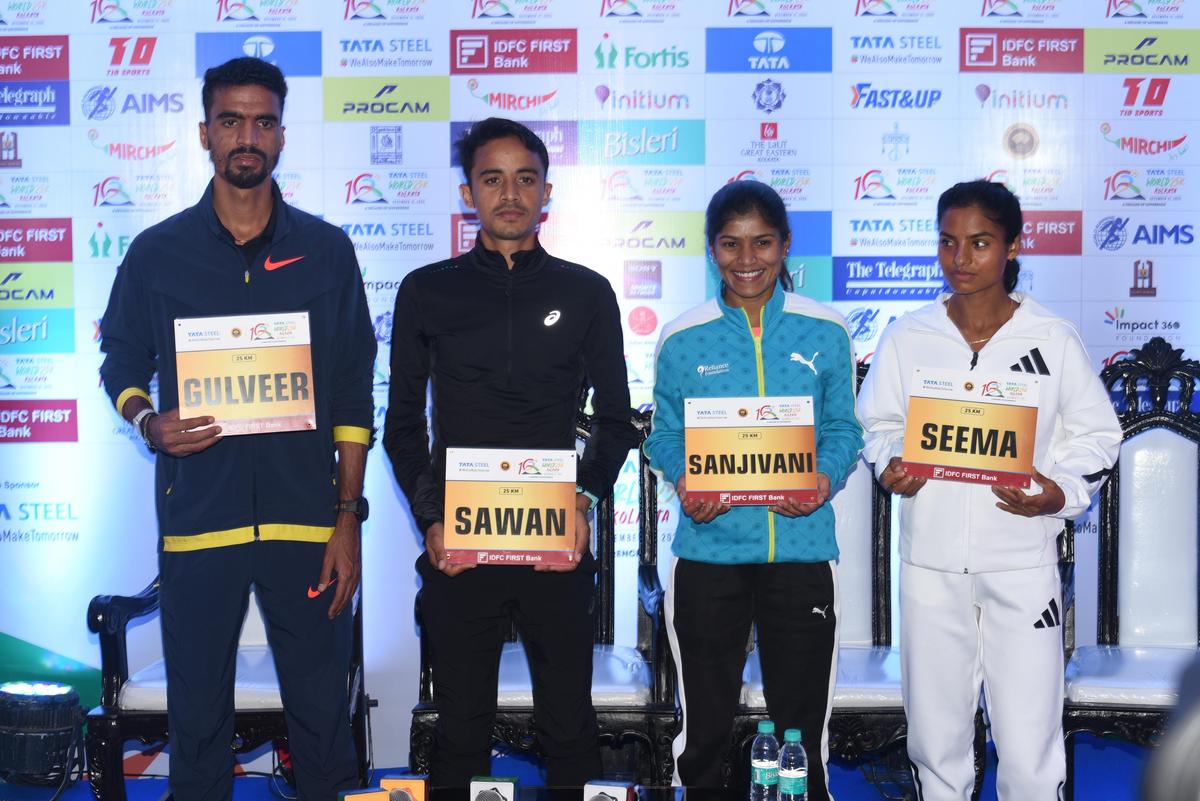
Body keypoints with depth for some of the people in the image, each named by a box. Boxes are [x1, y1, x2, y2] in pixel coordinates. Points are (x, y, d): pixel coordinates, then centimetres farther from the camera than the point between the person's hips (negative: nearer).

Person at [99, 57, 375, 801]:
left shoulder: (326, 251, 4)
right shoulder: (157, 252, 4)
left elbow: (354, 395, 5)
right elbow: (121, 362, 12)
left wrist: (347, 517, 0)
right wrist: (149, 422, -11)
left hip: (306, 518, 0)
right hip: (197, 517, 0)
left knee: (323, 709, 7)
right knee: (197, 713, 9)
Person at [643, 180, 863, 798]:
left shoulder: (824, 331, 3)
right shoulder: (682, 340, 2)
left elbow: (843, 427, 7)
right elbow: (665, 435, 6)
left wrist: (826, 477, -13)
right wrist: (684, 484, -13)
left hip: (801, 547, 0)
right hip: (709, 550, 0)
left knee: (802, 725, 10)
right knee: (705, 725, 11)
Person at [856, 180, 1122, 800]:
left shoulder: (1055, 339, -1)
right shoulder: (907, 338, 3)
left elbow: (1096, 433, 6)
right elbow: (878, 423, 11)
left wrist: (1062, 492, -12)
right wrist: (891, 465, -10)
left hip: (1022, 560, -1)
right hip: (931, 561, 2)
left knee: (1030, 750, -2)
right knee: (935, 731, 11)